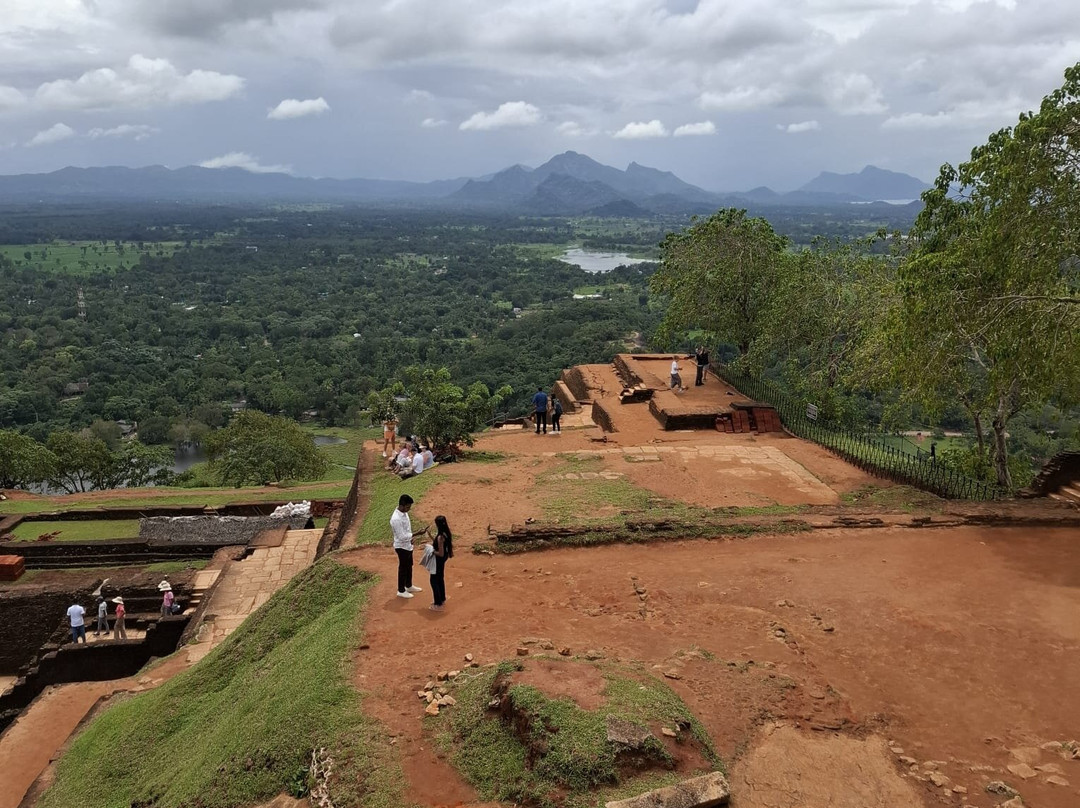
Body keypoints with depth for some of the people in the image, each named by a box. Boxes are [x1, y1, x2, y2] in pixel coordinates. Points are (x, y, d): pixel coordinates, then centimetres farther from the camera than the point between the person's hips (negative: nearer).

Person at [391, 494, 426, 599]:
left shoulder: (404, 513, -2)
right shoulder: (396, 519, -31)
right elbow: (402, 537, -30)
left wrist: (410, 538, 9)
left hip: (408, 545, 9)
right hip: (402, 547, -9)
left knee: (409, 566, 23)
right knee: (403, 568, 7)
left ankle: (409, 586, 41)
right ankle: (401, 591, 24)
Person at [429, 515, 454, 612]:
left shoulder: (440, 537, -30)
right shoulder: (447, 533, -4)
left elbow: (441, 553, -26)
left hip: (438, 560, -9)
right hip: (443, 558, 9)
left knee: (434, 581, 4)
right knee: (440, 579, 23)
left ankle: (438, 605, 10)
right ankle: (442, 600, 37)